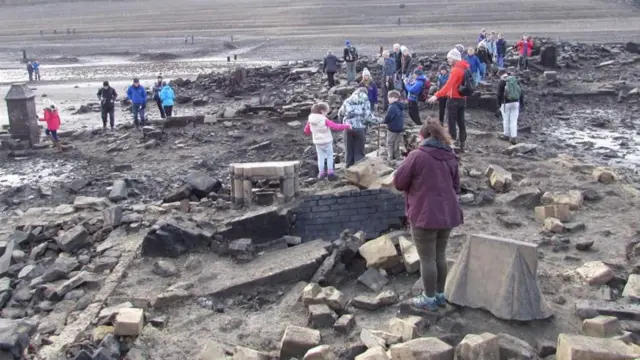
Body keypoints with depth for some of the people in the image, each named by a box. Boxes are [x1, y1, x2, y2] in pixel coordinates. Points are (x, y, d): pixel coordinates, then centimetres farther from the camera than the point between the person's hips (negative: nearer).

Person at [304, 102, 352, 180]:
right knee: (330, 156, 11)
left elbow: (306, 131, 8)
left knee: (320, 157, 15)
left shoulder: (310, 120, -5)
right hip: (327, 142, -4)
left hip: (318, 143, 4)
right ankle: (330, 173, 11)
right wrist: (346, 126, -10)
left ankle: (321, 173, 16)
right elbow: (336, 127, -21)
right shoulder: (325, 120, -21)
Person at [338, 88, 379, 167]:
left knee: (349, 150, 13)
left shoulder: (348, 101, 10)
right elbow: (368, 116, -9)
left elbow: (340, 114, 13)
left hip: (348, 127, 3)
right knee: (359, 151, 6)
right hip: (360, 128, -3)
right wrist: (376, 121, 5)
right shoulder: (365, 101, 1)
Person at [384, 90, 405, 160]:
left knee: (390, 144, 4)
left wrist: (385, 121, -1)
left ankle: (390, 158, 6)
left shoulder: (392, 107, -22)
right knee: (396, 145, 17)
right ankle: (397, 157, 22)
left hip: (392, 129, -8)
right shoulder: (401, 107, 8)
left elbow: (387, 118, -22)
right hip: (400, 128, 8)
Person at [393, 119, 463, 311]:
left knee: (427, 258, 5)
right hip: (447, 213, 7)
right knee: (440, 255, 18)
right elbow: (456, 185, 15)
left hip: (425, 215, -6)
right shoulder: (450, 157, 5)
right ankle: (440, 294, 29)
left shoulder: (416, 156, -14)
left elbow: (398, 182, -8)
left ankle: (429, 299, 15)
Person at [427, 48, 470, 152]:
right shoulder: (464, 68, 11)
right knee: (461, 122, 13)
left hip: (454, 100, -9)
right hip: (462, 99, 9)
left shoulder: (456, 70, -18)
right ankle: (461, 145, 17)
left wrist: (437, 96, -34)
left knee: (451, 123, -4)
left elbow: (448, 84, -28)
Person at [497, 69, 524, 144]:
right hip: (516, 102, 4)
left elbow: (499, 95, -9)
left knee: (506, 120, 10)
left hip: (506, 103, -4)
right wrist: (522, 102, 13)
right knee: (514, 120, 5)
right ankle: (513, 138, 3)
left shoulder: (501, 82, -7)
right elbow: (520, 91, 8)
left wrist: (499, 105, 1)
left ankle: (506, 135, 22)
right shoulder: (515, 80, 7)